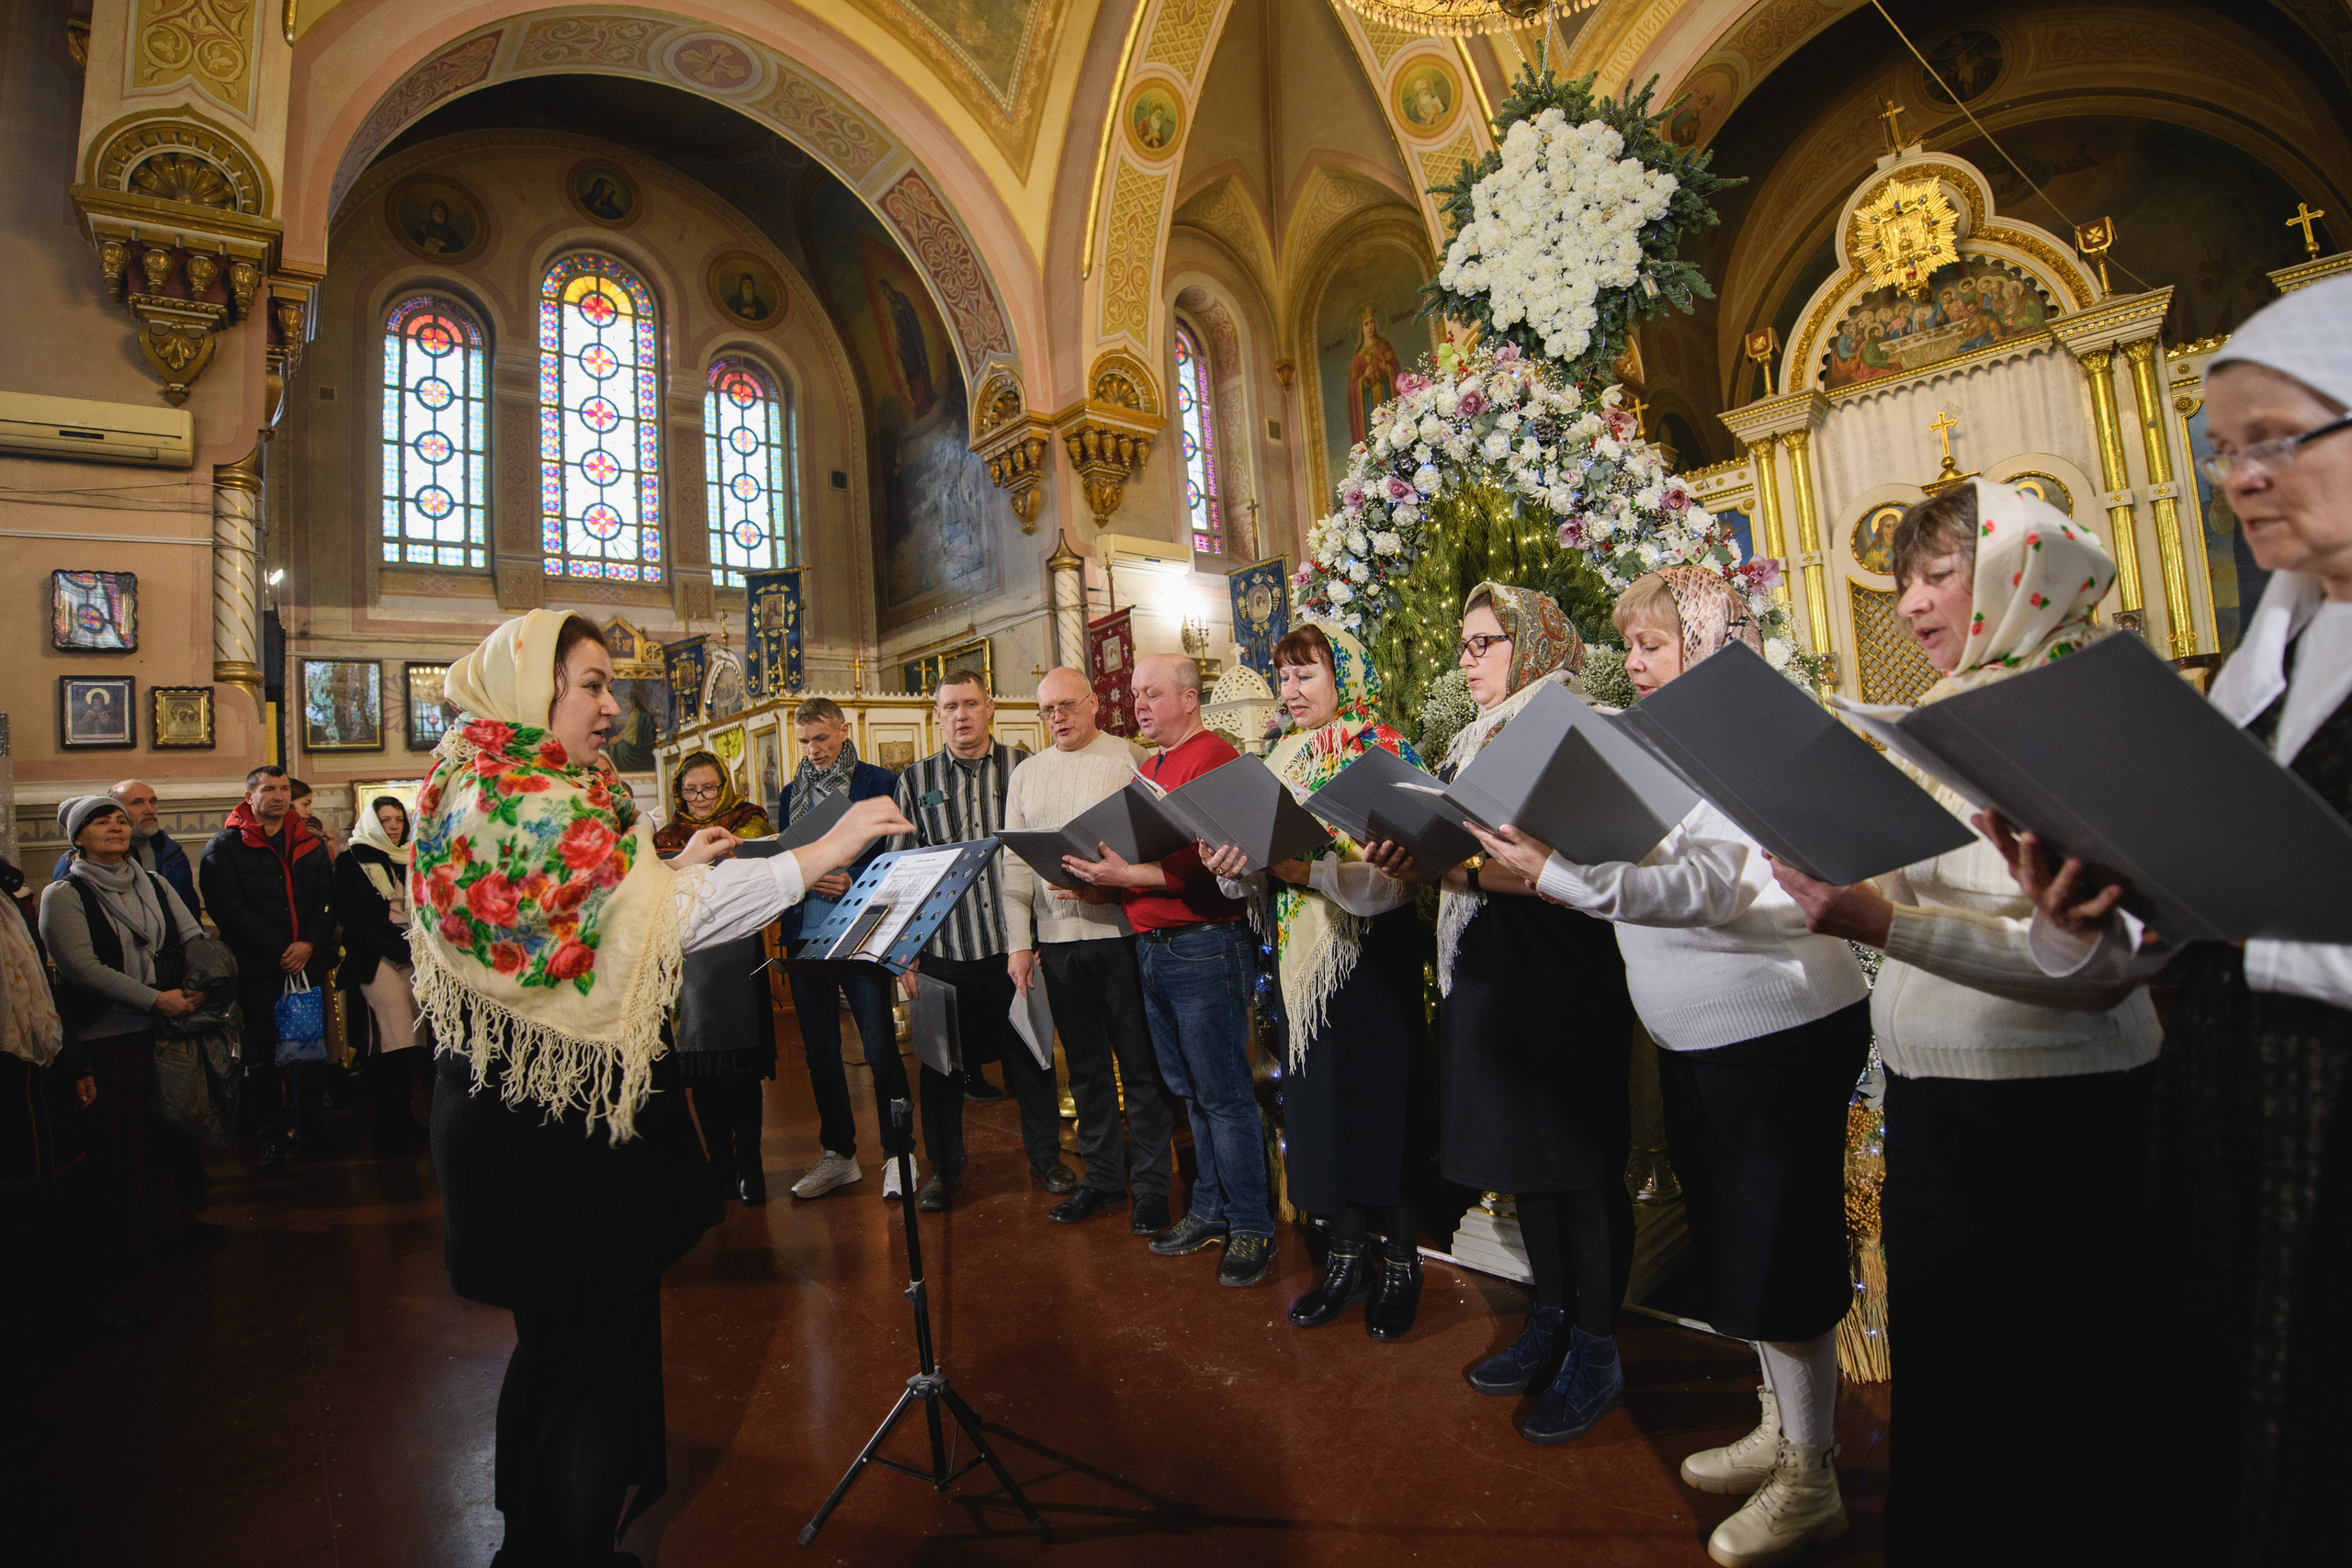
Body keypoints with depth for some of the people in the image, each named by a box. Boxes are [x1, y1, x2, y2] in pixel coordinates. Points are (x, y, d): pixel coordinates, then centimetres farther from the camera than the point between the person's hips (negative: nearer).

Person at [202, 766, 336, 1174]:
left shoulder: (309, 844, 12)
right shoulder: (225, 846, 0)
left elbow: (326, 898, 6)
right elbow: (230, 908, -9)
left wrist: (309, 944, -11)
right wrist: (280, 951, -15)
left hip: (307, 963, 3)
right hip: (258, 970, -3)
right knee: (263, 1056, 6)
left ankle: (314, 1131, 17)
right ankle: (271, 1138, 15)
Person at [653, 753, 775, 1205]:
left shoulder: (750, 824, 8)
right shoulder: (666, 837, 16)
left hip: (738, 953, -3)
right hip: (687, 959, 3)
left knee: (741, 1066, -4)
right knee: (700, 1067, 3)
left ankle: (749, 1163, 4)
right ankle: (720, 1163, 14)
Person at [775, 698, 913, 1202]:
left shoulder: (880, 783, 0)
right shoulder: (792, 795, 16)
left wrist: (852, 882, -20)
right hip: (805, 935, 5)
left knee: (880, 1047, -4)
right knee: (819, 1050, 11)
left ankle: (897, 1154, 8)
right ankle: (837, 1153, 24)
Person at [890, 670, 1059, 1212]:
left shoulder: (1024, 768, 2)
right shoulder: (916, 780, 7)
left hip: (1015, 940, -1)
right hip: (943, 946, 1)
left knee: (1029, 1051, 10)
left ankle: (1045, 1154, 29)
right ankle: (945, 1168, 29)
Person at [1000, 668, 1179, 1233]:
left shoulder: (1131, 759, 0)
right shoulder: (1026, 774, 14)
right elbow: (1014, 863, 12)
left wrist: (1117, 880, -21)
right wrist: (1018, 942, 5)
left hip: (1123, 929, -4)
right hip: (1057, 937, 4)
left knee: (1141, 1063, 3)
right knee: (1085, 1064, 13)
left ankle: (1152, 1183, 16)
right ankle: (1102, 1175, 27)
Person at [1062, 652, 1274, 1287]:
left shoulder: (1214, 757, -11)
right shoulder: (1148, 768, 17)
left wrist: (1131, 875, -25)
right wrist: (1102, 877, 3)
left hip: (1204, 944, -8)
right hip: (1151, 945, 9)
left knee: (1224, 1095, 0)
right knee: (1190, 1090, 16)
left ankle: (1250, 1225, 14)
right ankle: (1210, 1208, 29)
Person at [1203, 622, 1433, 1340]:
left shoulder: (1385, 753, -8)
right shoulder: (1284, 760, 10)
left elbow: (1395, 880, -18)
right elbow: (1261, 882, 8)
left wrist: (1310, 869, -30)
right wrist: (1234, 868, -14)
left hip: (1373, 957, -5)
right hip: (1303, 955, 6)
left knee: (1380, 1101, 3)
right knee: (1320, 1103, 11)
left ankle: (1400, 1261, 22)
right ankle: (1345, 1255, 27)